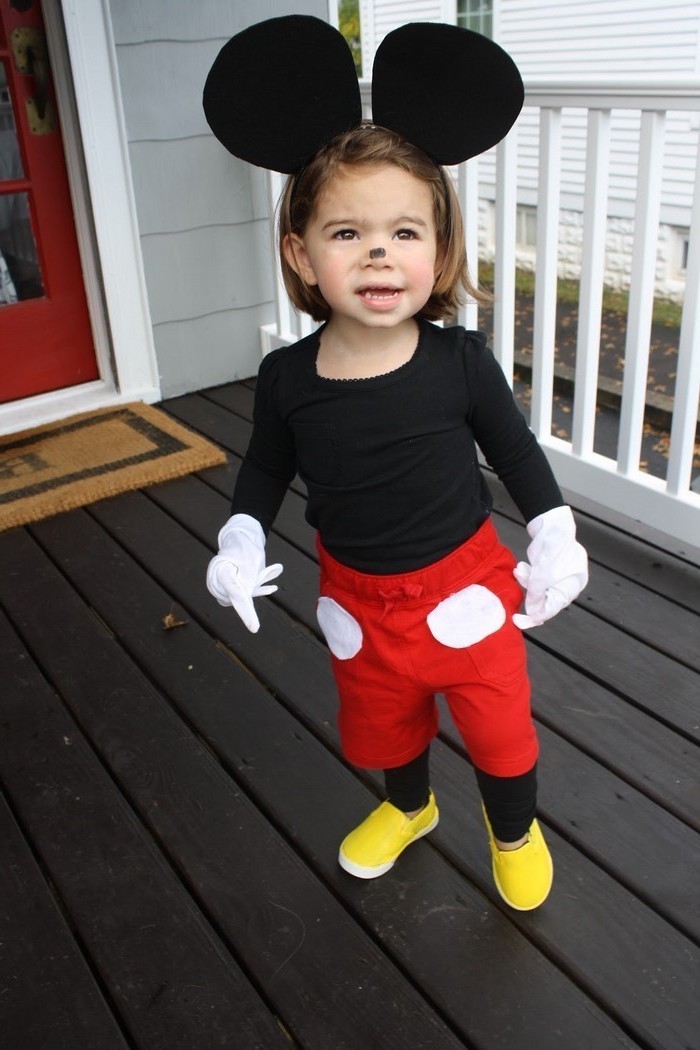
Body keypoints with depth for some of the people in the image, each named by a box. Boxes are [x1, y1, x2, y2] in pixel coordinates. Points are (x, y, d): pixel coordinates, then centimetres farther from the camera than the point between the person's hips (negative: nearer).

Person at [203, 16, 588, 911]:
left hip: (465, 584, -2)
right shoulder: (286, 378, -16)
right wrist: (240, 542, -9)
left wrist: (555, 541, -5)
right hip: (358, 599, 3)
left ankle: (514, 831, 47)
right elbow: (266, 468, 2)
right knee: (379, 722, 24)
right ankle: (408, 808, 58)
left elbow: (516, 451, -4)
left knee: (498, 724, 14)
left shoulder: (461, 362, -20)